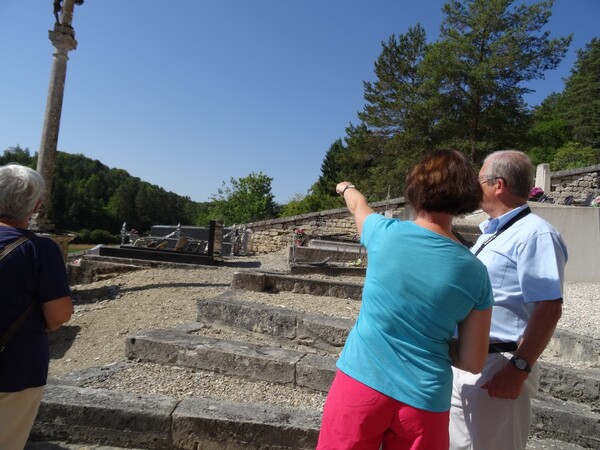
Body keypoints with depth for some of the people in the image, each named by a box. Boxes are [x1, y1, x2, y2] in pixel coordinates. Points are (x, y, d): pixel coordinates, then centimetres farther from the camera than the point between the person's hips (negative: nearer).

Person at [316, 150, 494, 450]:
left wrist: (346, 188, 36)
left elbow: (359, 206, 14)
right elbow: (473, 363, -2)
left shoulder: (386, 233, -10)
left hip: (361, 380, 0)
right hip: (425, 399, 1)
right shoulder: (475, 273, -6)